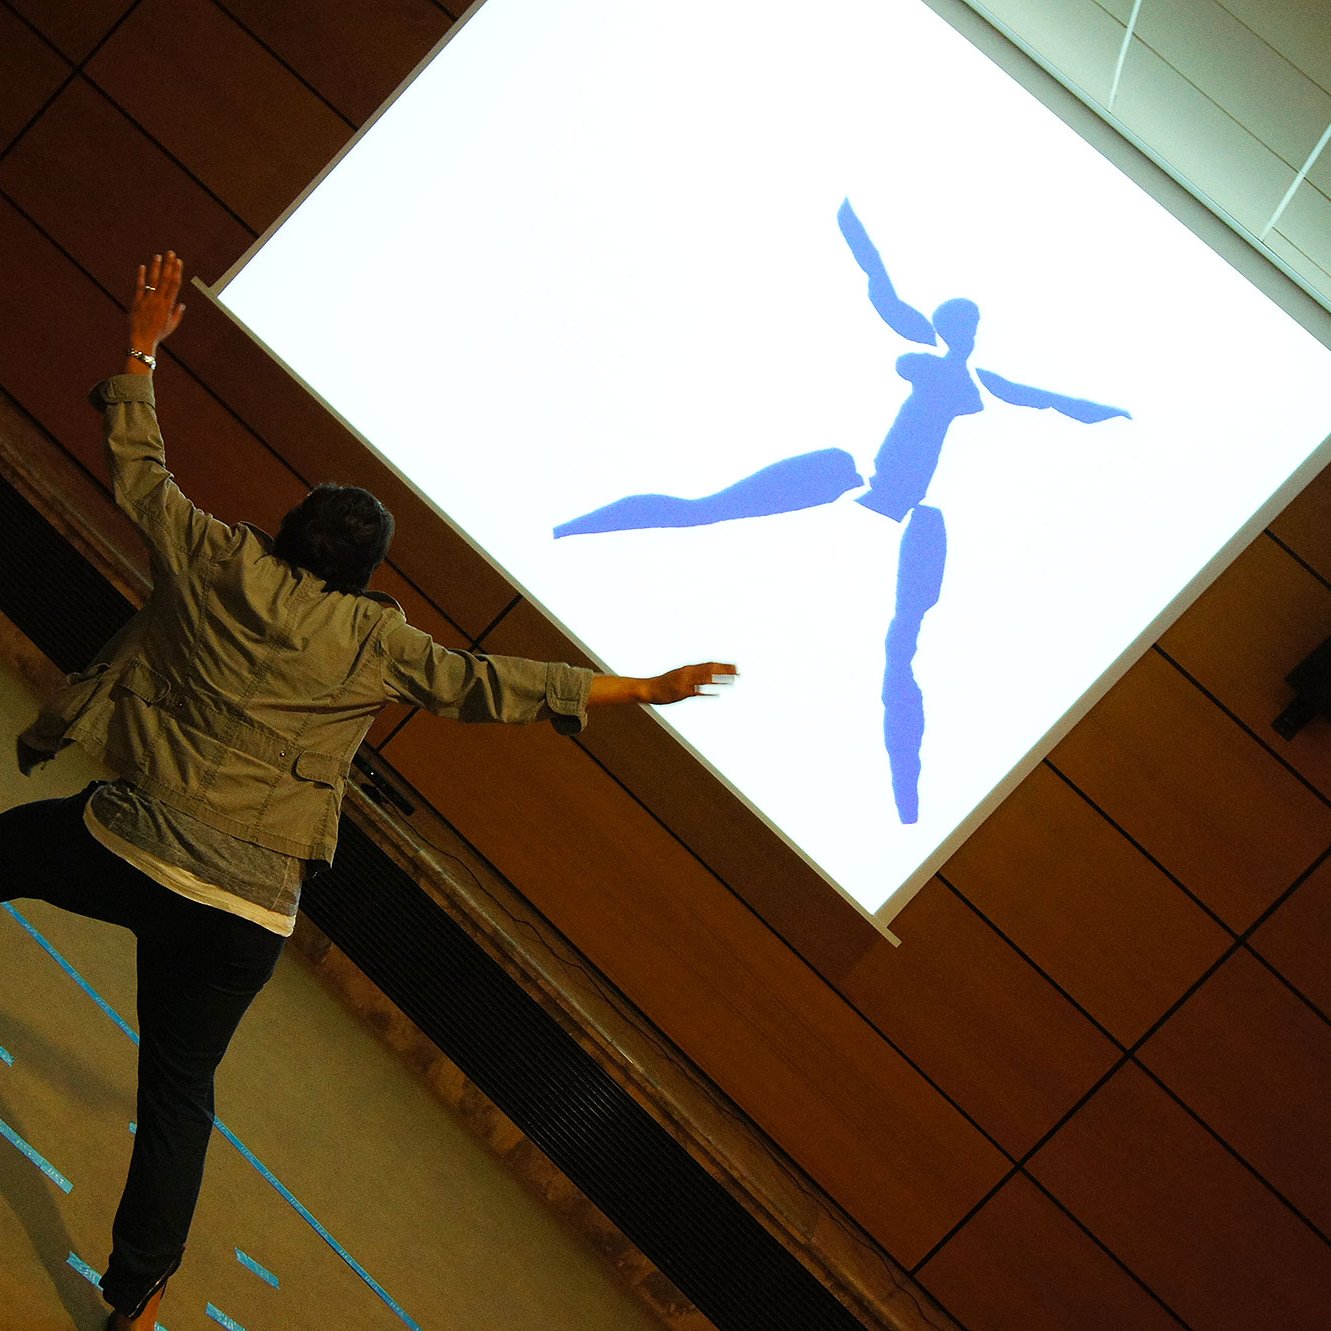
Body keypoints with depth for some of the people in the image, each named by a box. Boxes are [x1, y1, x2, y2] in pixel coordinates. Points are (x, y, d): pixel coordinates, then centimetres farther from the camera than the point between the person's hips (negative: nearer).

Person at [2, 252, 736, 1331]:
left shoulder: (216, 565, 1)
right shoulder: (374, 642, -2)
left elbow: (139, 472, 13)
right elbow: (492, 684, -1)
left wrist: (143, 350, 25)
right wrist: (644, 688, 5)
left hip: (128, 847, 0)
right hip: (244, 908, 0)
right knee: (180, 1090, 14)